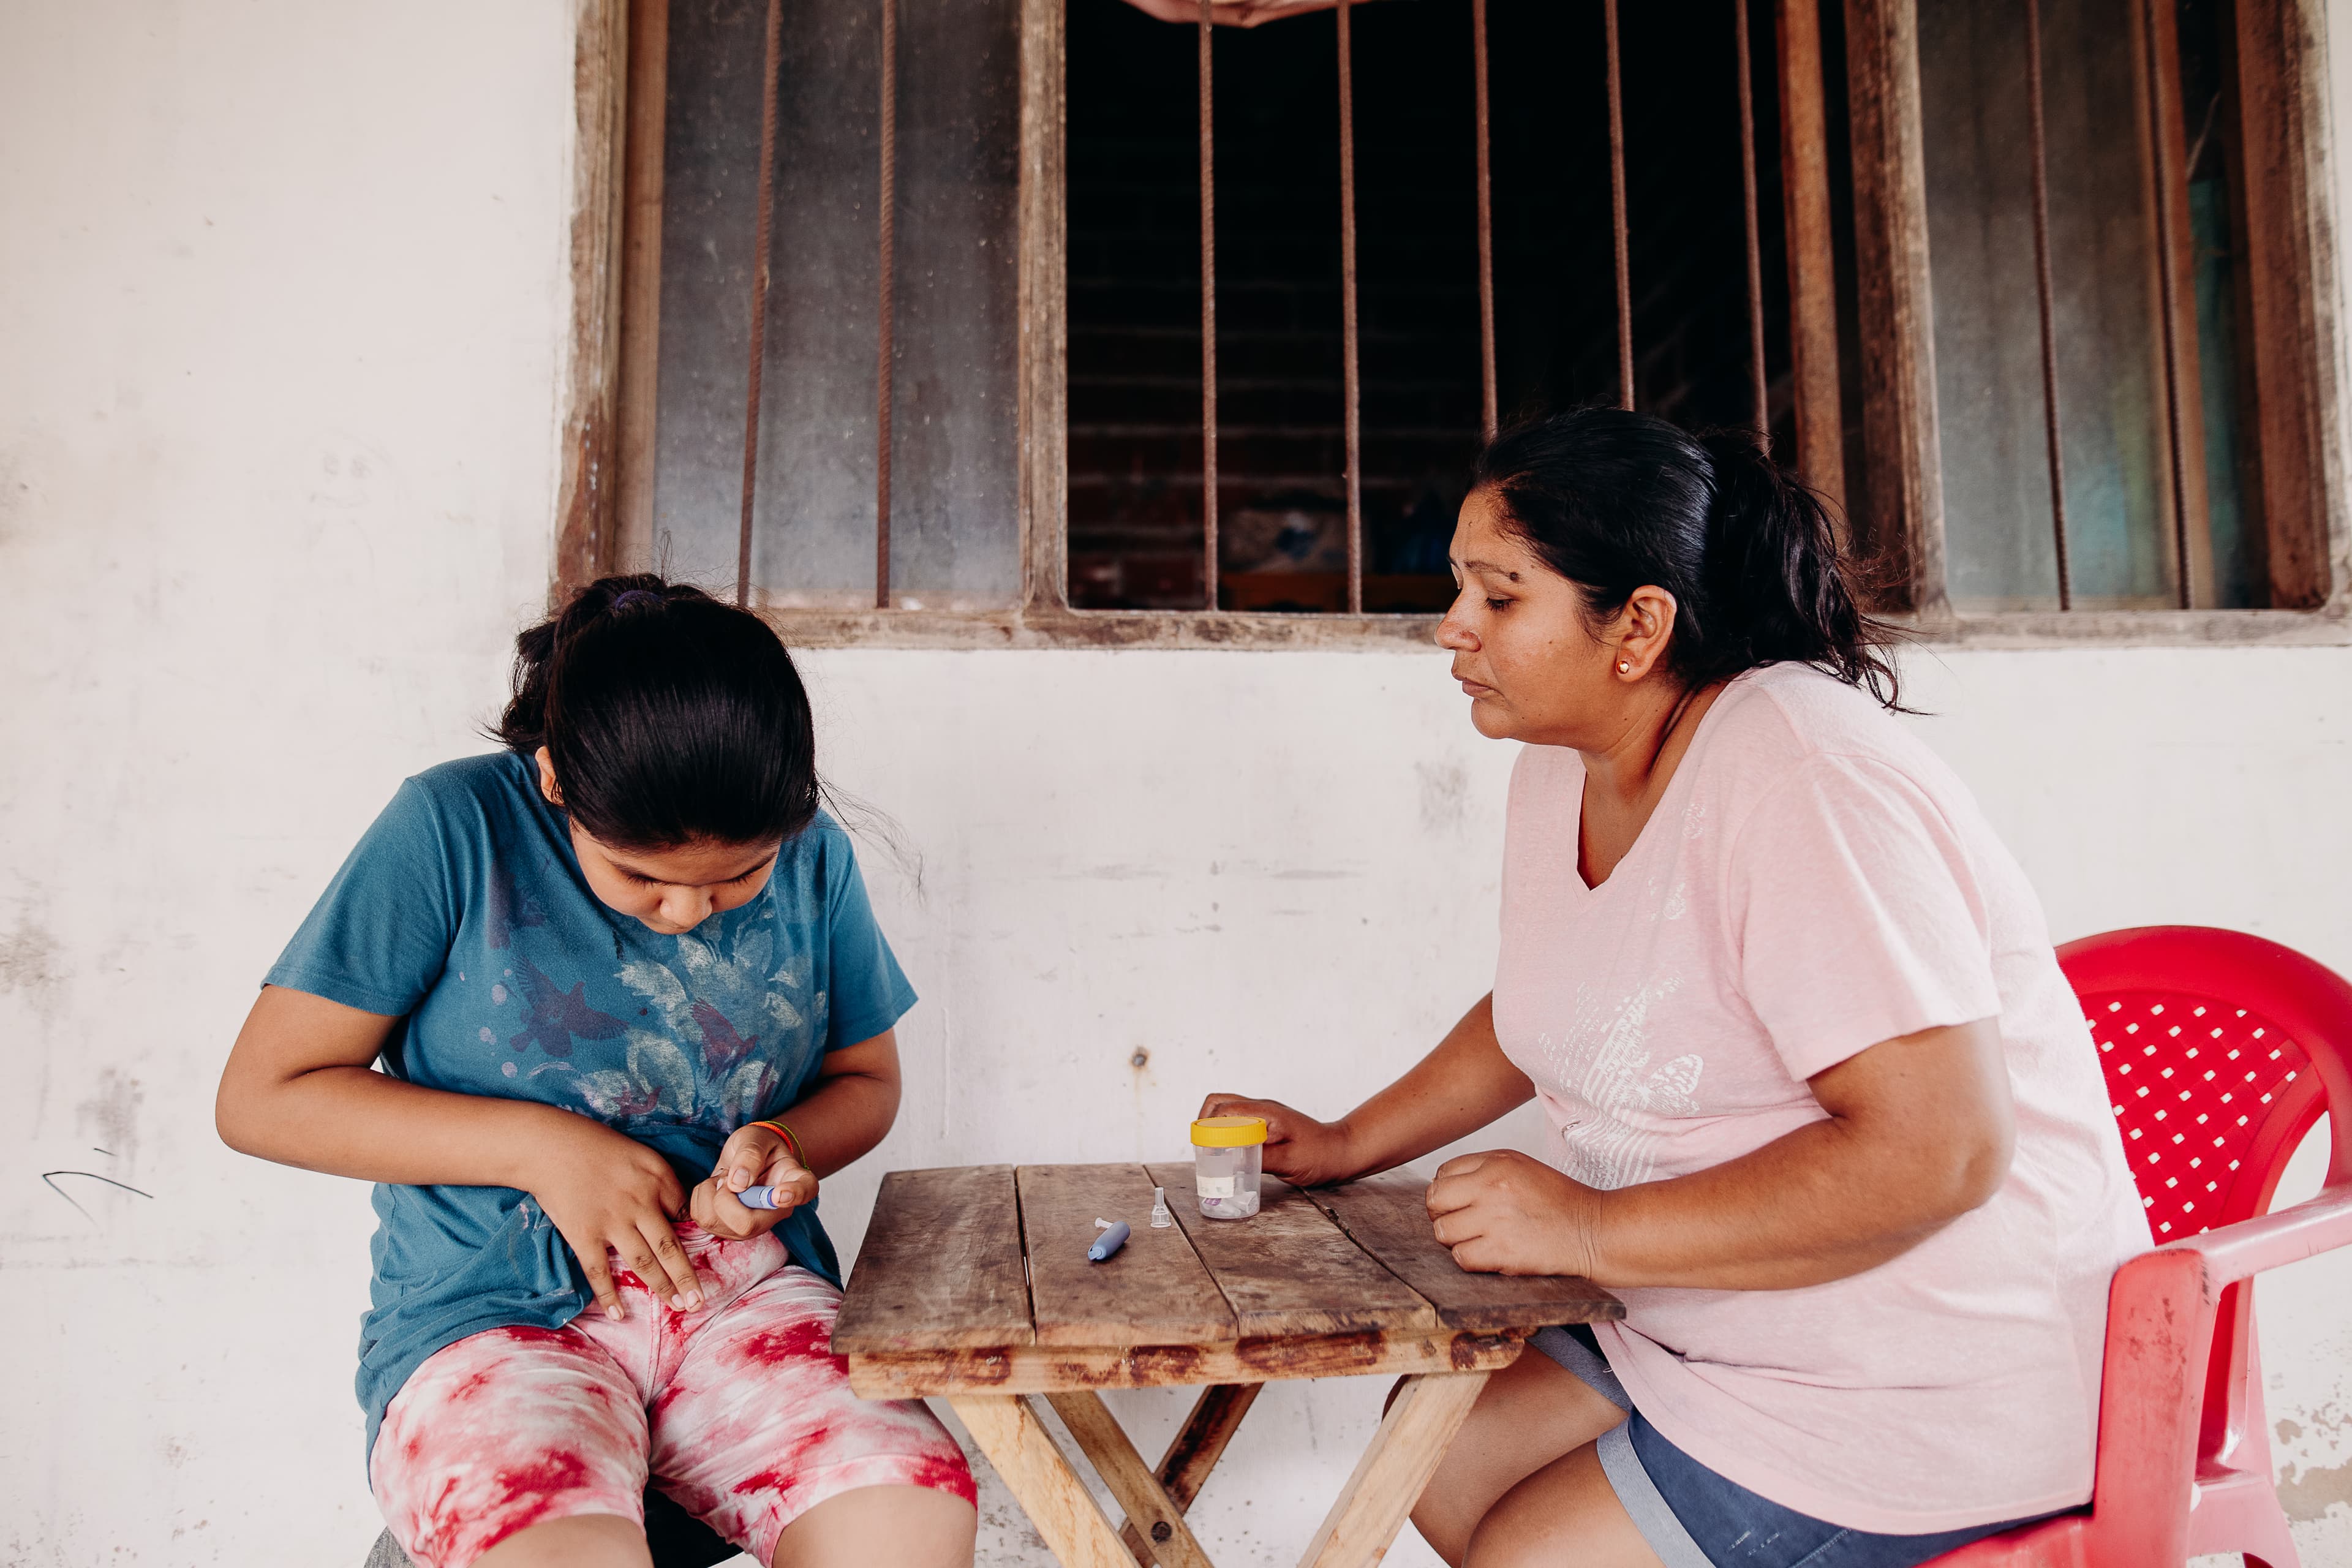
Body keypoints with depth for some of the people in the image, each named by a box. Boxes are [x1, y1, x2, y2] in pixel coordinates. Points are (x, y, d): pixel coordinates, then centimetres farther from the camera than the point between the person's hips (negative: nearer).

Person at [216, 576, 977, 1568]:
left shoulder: (814, 858, 4)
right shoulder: (453, 829, -6)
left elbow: (865, 1082, 17)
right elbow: (262, 1096, -3)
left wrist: (784, 1143, -6)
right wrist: (539, 1145, -11)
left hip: (749, 1293, 3)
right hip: (492, 1315, -2)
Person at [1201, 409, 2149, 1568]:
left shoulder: (1798, 776, -26)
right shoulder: (1560, 769, 3)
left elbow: (1936, 1151, -30)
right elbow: (1537, 1016, 18)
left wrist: (1591, 1231, -24)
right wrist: (1346, 1145, 10)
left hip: (1932, 1386, -8)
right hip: (1718, 1334, 8)